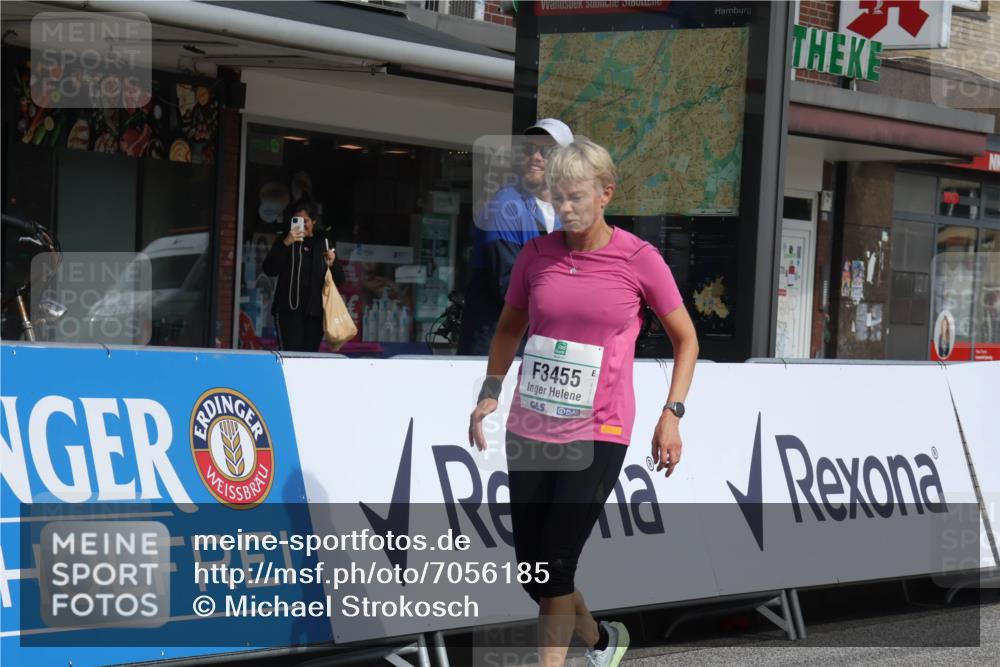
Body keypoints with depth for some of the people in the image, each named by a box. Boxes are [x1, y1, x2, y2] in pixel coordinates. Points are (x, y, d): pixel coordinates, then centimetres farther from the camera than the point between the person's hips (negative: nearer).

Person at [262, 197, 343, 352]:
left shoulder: (324, 244, 13)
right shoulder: (285, 242, 8)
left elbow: (339, 280, 15)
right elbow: (269, 269, -6)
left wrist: (331, 264, -7)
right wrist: (285, 244, -16)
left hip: (315, 312, 2)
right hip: (289, 310, -2)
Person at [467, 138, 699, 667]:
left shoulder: (640, 260, -7)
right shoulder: (536, 255, 2)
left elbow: (685, 338, 5)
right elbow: (509, 328, 19)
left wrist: (672, 414, -4)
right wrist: (490, 392, 6)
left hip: (597, 435, -4)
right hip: (528, 431, 4)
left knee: (554, 569, -12)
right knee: (532, 576, 10)